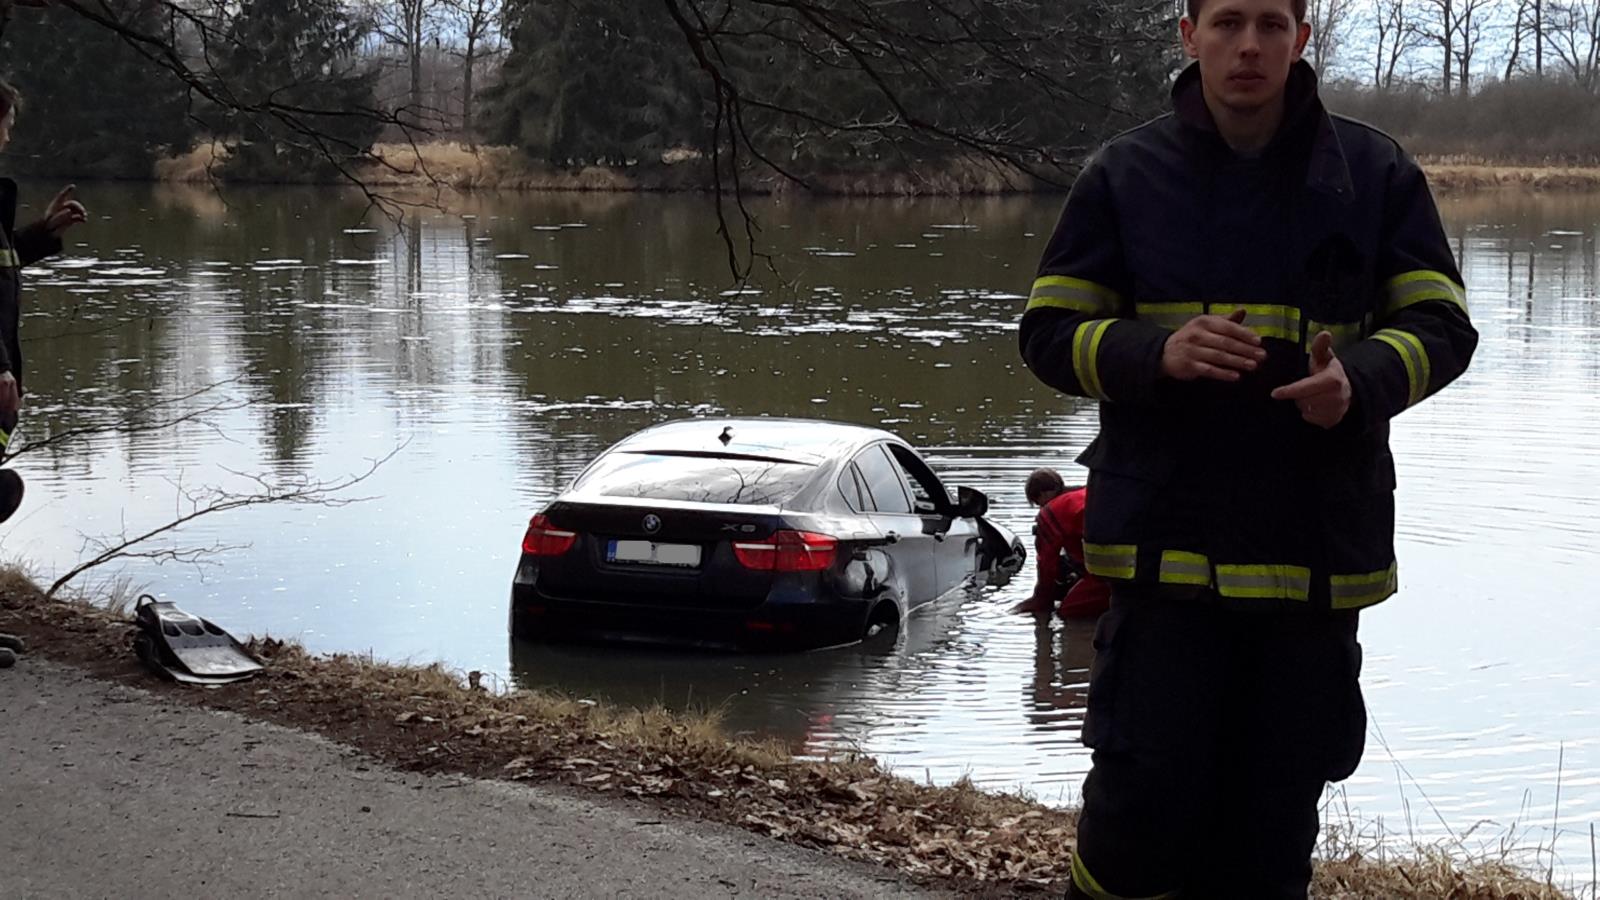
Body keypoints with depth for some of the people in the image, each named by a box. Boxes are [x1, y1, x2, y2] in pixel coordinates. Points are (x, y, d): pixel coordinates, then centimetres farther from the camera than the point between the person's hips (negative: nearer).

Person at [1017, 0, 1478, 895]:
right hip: (1165, 541, -1)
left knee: (1274, 816, 8)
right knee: (1149, 795, -6)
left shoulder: (1377, 171, 4)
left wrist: (1360, 380, -17)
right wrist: (1159, 353, -17)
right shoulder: (1125, 172, 3)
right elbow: (1049, 332, 4)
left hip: (1319, 550, 1)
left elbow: (1442, 326, 5)